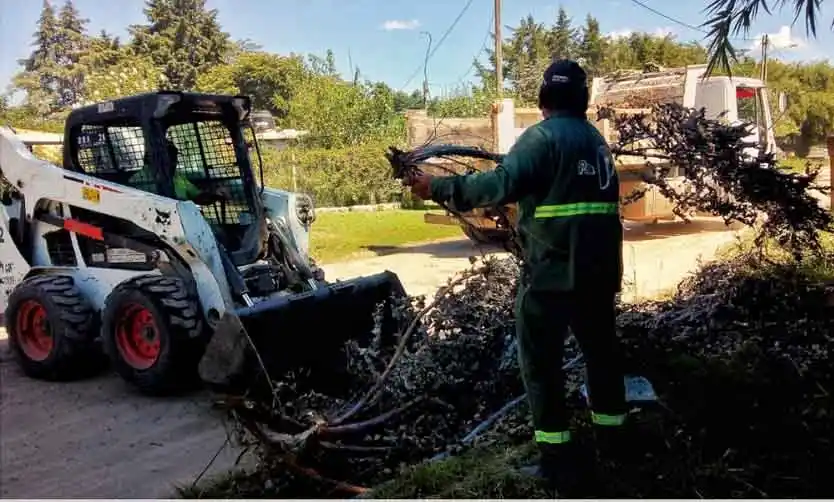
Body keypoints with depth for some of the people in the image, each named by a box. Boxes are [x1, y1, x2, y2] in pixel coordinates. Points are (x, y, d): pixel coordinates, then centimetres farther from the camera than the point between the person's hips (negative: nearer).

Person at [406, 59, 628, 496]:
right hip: (599, 268, 8)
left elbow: (502, 184, -24)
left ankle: (562, 463, 5)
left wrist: (441, 188, -20)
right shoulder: (597, 139, 14)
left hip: (551, 270, -8)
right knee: (601, 349, 20)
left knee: (541, 362, 2)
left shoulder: (542, 136, -12)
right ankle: (610, 436, 34)